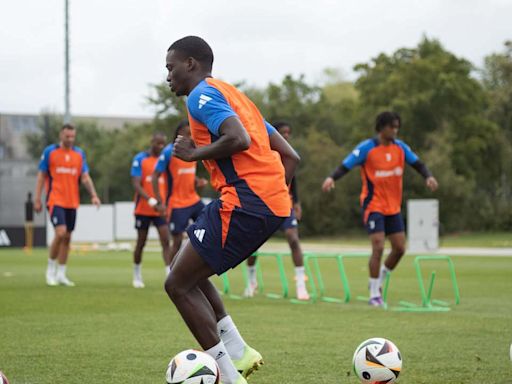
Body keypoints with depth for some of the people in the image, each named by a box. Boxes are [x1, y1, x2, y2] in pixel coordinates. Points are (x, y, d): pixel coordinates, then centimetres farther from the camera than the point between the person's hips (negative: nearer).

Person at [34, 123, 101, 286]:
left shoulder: (79, 154, 9)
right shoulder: (49, 152, -1)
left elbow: (85, 177, 7)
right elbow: (41, 176, 2)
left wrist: (93, 195, -7)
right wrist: (37, 199, -2)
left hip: (72, 202, 4)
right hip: (55, 200, -4)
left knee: (67, 237, 7)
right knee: (61, 233, -18)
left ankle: (61, 274, 16)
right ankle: (51, 269, 0)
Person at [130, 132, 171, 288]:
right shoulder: (140, 159, -6)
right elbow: (136, 184, -14)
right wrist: (151, 201, -25)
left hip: (160, 209, 3)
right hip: (143, 209, -3)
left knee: (166, 241, -10)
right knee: (141, 243, 8)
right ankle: (137, 276, 25)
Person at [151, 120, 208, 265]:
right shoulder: (169, 152, -11)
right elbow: (155, 177, -10)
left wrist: (198, 181, -1)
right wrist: (160, 202, -16)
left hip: (194, 200, 6)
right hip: (177, 204, -6)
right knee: (177, 240, -3)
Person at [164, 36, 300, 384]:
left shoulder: (202, 94, -3)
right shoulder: (235, 96, 26)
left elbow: (239, 139, -22)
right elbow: (290, 156, 22)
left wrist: (195, 154, -7)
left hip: (243, 202, -10)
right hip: (275, 204, 10)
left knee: (178, 285, -1)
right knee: (187, 270, 23)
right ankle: (237, 351, 14)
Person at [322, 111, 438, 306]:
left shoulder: (400, 147, 3)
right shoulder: (366, 148, -12)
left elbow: (418, 164, 7)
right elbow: (345, 166, -14)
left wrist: (428, 176, -14)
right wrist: (331, 178, -33)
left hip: (393, 206, 6)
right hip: (373, 205, -6)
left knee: (399, 248, 4)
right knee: (378, 248, -15)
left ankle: (378, 282, 27)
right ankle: (374, 295, -4)